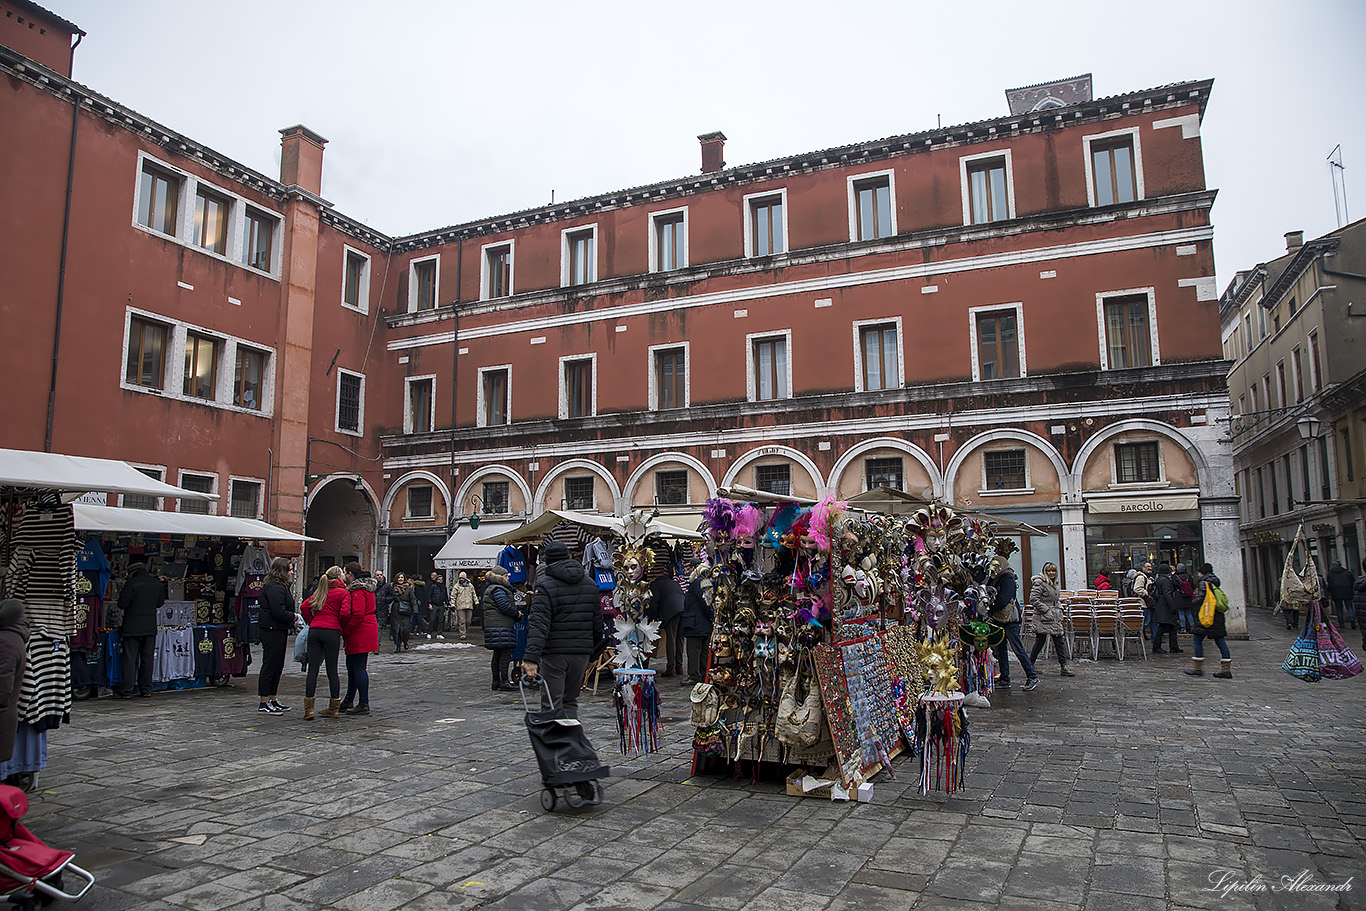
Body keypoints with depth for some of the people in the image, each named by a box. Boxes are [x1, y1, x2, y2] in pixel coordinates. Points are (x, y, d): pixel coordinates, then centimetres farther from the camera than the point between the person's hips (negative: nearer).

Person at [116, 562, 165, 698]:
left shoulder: (131, 583, -10)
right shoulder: (158, 583, 5)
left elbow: (122, 604, -10)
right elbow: (160, 602, 13)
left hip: (132, 627, -4)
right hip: (150, 627, 4)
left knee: (130, 659, 0)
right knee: (147, 658, 10)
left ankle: (127, 690, -1)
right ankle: (146, 688, 13)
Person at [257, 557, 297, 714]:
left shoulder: (280, 587, 18)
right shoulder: (275, 588, -17)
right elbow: (279, 612, -23)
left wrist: (292, 615, 8)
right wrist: (294, 616, -9)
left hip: (278, 632, 11)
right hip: (273, 632, -11)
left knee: (277, 666, 15)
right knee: (270, 666, -5)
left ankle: (273, 700, 23)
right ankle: (264, 704, 1)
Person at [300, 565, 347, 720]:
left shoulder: (320, 591, 16)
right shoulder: (343, 593, 1)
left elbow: (305, 606, 8)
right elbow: (344, 612, -11)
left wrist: (312, 622, 13)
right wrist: (339, 624, 7)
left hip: (314, 631, 4)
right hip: (332, 631, -4)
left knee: (312, 669, 3)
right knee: (332, 670, 5)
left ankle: (308, 709, 0)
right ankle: (333, 708, 13)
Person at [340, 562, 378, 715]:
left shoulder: (357, 590, -15)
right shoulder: (364, 587, 18)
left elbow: (357, 615, -23)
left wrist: (344, 631, -15)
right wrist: (345, 632, 16)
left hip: (360, 633, -11)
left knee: (358, 668, -7)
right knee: (352, 667, 17)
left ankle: (364, 705, -3)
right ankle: (349, 702, 26)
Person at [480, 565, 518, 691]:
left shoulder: (491, 589, 22)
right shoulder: (498, 590, -12)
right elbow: (505, 607, -19)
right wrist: (516, 614, -2)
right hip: (500, 626, -11)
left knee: (497, 654, 12)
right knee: (505, 652, -10)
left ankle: (496, 681, 15)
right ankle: (504, 682, -11)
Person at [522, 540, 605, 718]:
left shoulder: (544, 585, -7)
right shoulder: (590, 583, 10)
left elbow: (539, 623, -19)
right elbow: (598, 623, 14)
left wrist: (531, 658, -25)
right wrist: (593, 650, 23)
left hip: (554, 653, -5)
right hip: (581, 652, 5)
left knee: (551, 705, 2)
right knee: (571, 701, 17)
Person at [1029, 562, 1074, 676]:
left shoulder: (1054, 583, 17)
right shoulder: (1039, 582, -11)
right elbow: (1034, 599, -17)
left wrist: (1060, 610, 12)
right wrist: (1046, 610, -18)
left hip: (1055, 618, 8)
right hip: (1043, 618, -8)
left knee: (1060, 641, 5)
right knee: (1040, 641, -3)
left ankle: (1064, 667, 9)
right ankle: (1030, 665, 10)